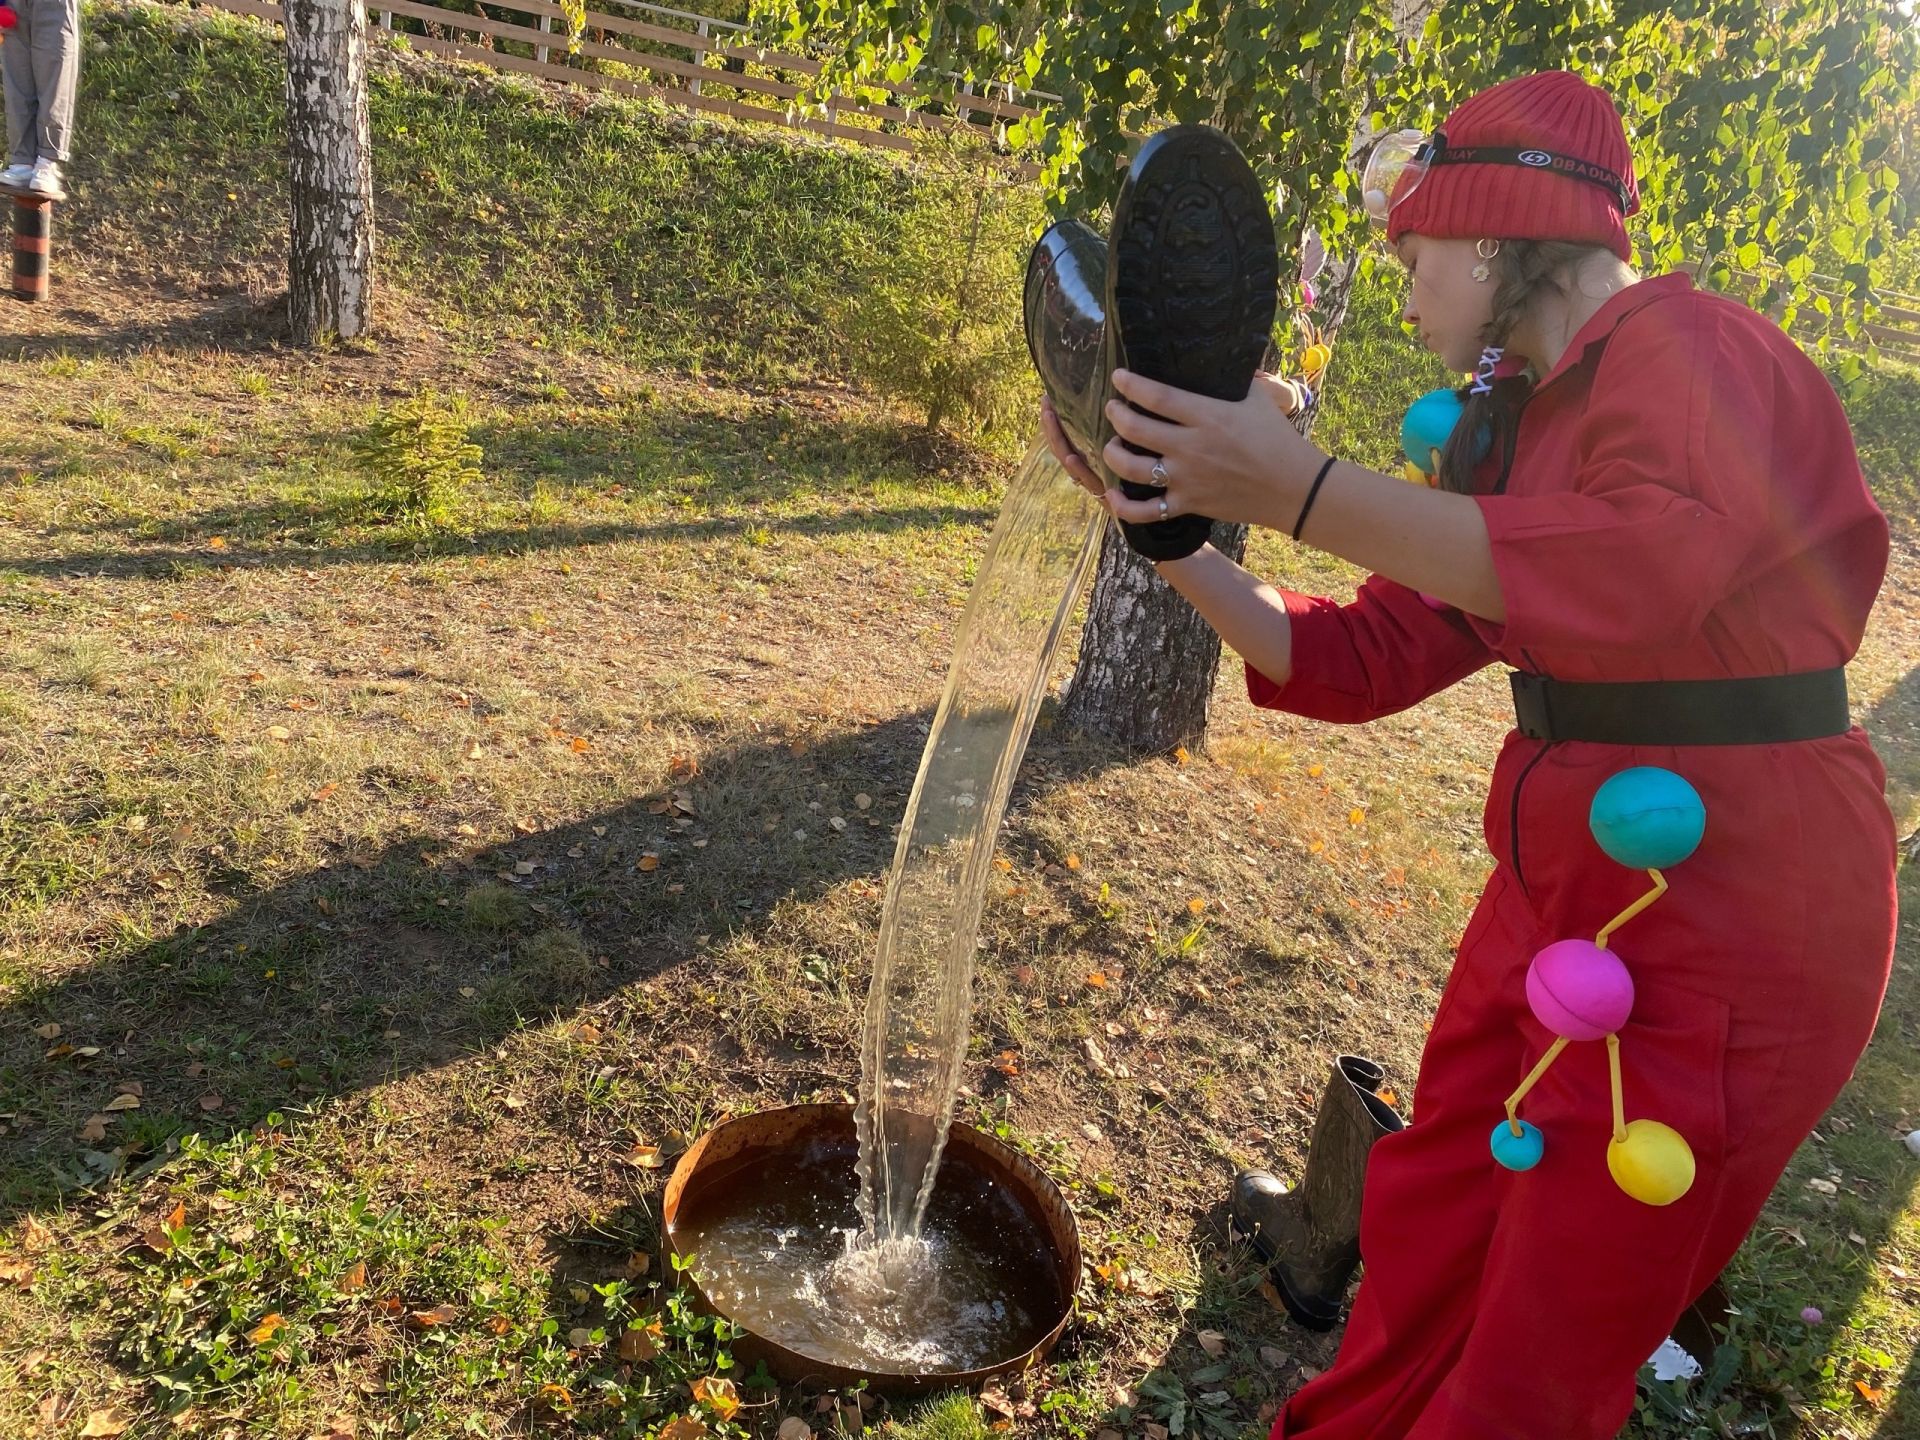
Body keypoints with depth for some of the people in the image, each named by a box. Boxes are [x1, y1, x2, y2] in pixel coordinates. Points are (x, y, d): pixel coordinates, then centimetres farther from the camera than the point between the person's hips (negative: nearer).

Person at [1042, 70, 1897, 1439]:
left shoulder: (1696, 353, -15)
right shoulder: (1518, 427, 12)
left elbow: (1642, 570, -37)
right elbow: (1363, 659, 9)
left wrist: (1295, 488, -36)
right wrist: (1169, 523, 1)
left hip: (1725, 919, -8)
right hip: (1559, 888, 8)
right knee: (1425, 1230, 19)